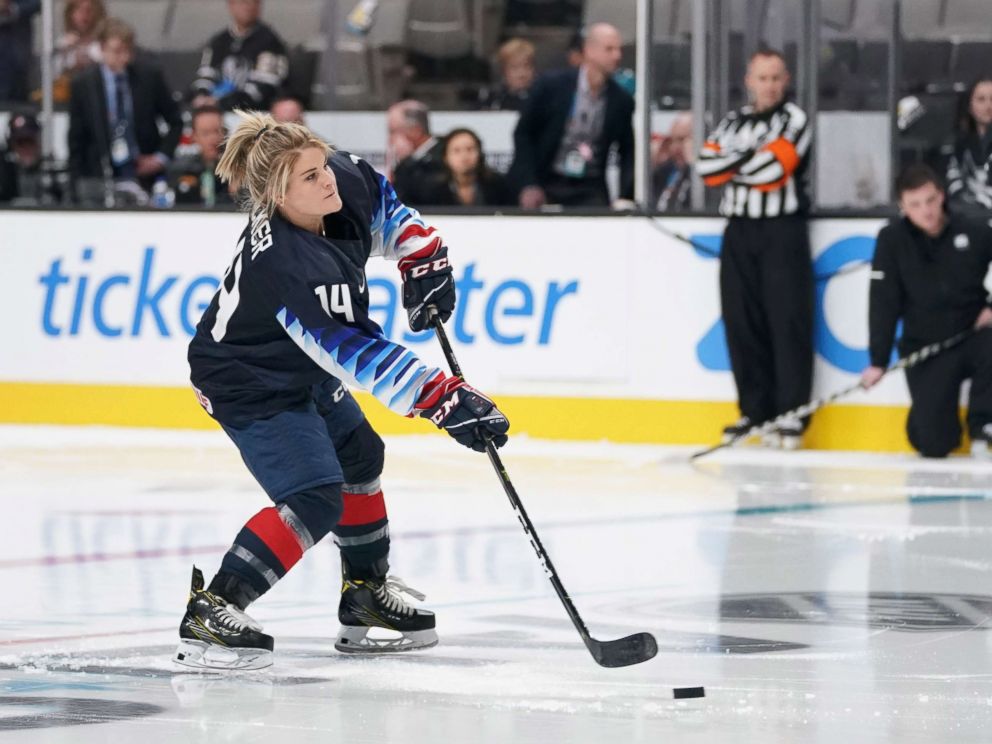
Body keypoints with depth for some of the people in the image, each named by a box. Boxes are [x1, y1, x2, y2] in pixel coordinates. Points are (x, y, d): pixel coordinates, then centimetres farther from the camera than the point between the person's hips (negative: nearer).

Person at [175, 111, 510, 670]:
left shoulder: (347, 181, -17)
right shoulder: (286, 267, -40)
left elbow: (386, 209, 8)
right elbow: (357, 355, -41)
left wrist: (423, 258, -6)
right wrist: (445, 400, -45)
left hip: (302, 366, 9)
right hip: (250, 386, -9)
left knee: (360, 456, 22)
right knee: (315, 499, -19)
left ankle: (367, 593, 38)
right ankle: (210, 613, -17)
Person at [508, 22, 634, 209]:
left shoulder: (622, 101, 0)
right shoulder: (551, 85, -5)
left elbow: (628, 153, 10)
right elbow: (523, 133, 0)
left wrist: (625, 198, -5)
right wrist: (529, 185, -8)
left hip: (590, 189, 1)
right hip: (546, 184, -1)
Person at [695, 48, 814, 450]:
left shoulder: (794, 120, -2)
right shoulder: (732, 123, 16)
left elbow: (772, 171, -15)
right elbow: (706, 167, 2)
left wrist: (732, 163, -3)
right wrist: (749, 159, -9)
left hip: (782, 231, -6)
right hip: (739, 231, 6)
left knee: (787, 322, -8)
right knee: (742, 323, 4)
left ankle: (791, 415, -9)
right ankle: (755, 412, 10)